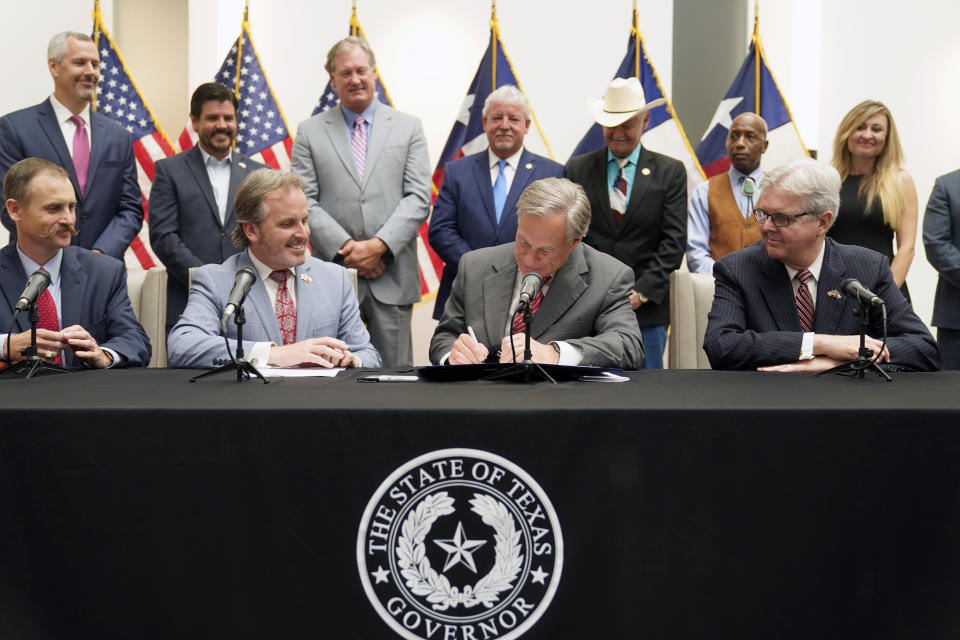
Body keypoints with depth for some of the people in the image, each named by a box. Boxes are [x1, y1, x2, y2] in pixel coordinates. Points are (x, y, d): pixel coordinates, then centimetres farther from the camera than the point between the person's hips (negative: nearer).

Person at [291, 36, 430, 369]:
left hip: (393, 278, 0)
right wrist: (346, 250, -10)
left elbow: (419, 197, 1)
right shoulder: (310, 132, 9)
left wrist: (379, 245, -12)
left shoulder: (408, 128, 9)